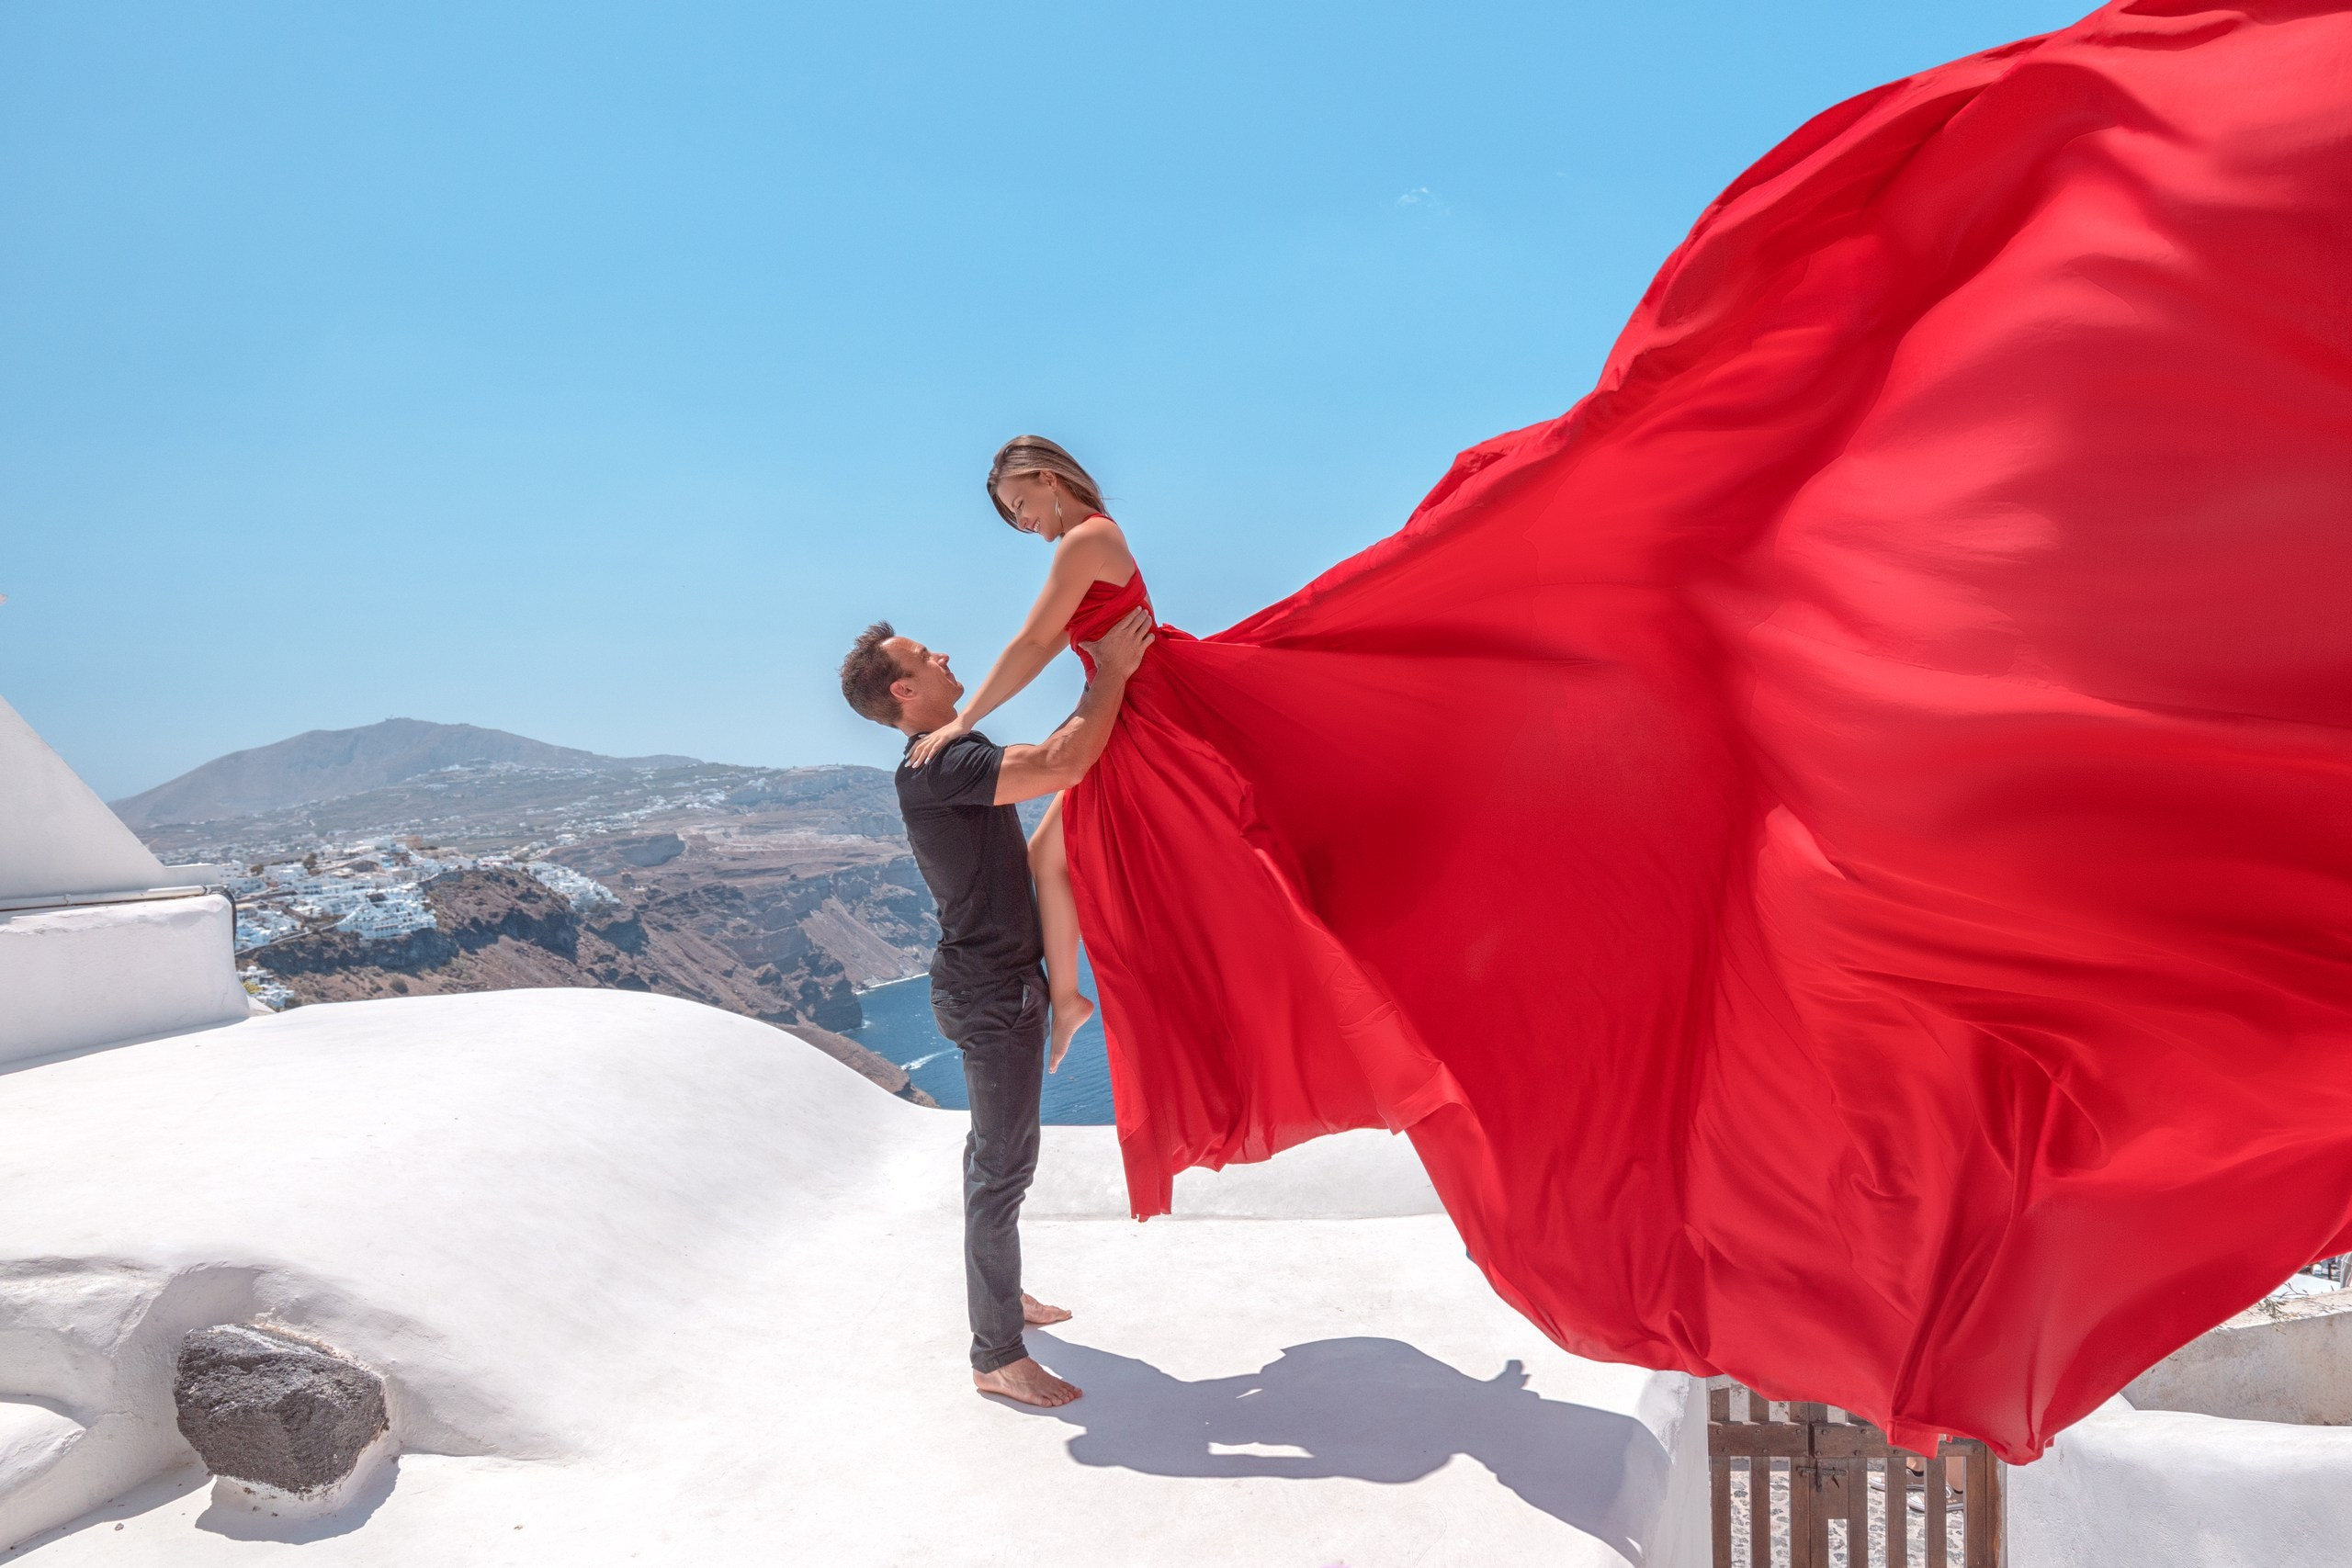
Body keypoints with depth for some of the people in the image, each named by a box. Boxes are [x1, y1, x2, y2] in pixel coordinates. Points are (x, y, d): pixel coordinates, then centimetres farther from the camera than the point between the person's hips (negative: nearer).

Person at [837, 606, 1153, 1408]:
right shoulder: (936, 768, -23)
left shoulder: (955, 757, 12)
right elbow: (1064, 766, -32)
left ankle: (1001, 1292, 39)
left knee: (997, 1151, 22)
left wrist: (1097, 686, 13)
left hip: (998, 981, 11)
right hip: (990, 991, -11)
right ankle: (997, 1357, 4)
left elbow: (1046, 757, 22)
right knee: (1004, 1162, -5)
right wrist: (1113, 672, -21)